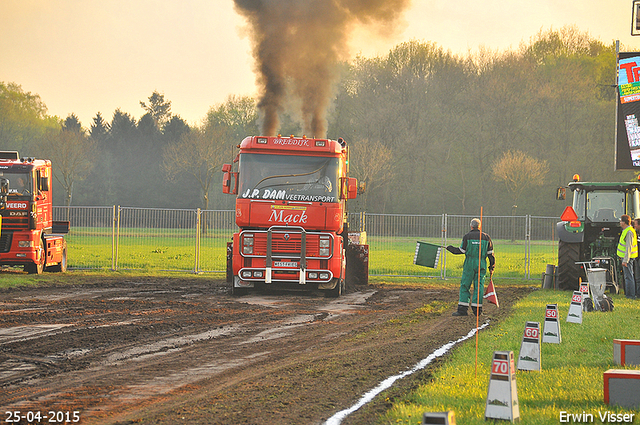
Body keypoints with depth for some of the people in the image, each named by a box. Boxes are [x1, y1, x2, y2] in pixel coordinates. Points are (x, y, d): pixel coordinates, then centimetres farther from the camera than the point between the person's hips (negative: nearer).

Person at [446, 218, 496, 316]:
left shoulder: (467, 236, -2)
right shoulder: (486, 237, 6)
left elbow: (461, 250, -1)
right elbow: (490, 253, 8)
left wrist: (450, 248, 15)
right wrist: (492, 266, 15)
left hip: (470, 264, -2)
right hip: (481, 264, 2)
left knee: (465, 286, 2)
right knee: (479, 286, 5)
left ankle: (462, 309, -3)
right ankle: (477, 309, 3)